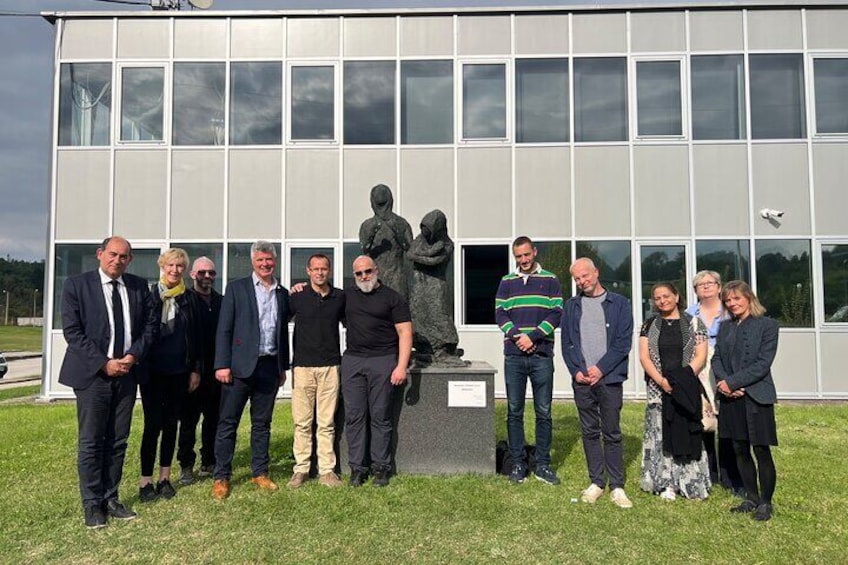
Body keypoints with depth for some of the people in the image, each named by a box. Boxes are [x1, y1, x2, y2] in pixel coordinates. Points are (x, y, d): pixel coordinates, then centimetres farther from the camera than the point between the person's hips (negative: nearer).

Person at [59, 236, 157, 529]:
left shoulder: (139, 285, 6)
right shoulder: (76, 285, -4)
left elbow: (150, 324, 7)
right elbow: (72, 331, -8)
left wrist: (134, 355, -8)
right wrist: (104, 363, -14)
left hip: (127, 372, 4)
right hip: (92, 373, -3)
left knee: (118, 441, 10)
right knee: (91, 442, 4)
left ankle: (111, 499, 22)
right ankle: (92, 504, 16)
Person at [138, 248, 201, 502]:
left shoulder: (187, 299, 7)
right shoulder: (149, 294, -3)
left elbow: (193, 336, 9)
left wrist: (195, 369, 6)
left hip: (178, 371, 3)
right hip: (153, 369, -3)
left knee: (171, 424, 10)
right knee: (153, 424, -3)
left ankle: (165, 478, 20)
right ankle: (145, 481, 8)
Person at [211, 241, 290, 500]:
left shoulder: (283, 293, 12)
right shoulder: (236, 288, 1)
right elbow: (224, 329, -3)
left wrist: (283, 367, 14)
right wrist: (222, 364, -10)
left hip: (269, 366, 4)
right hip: (241, 365, -3)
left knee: (262, 423, 12)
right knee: (228, 422, 2)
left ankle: (260, 473, 22)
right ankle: (221, 477, 12)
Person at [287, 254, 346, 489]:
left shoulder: (340, 297, 7)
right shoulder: (298, 297, 2)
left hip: (330, 366, 1)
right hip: (303, 366, -1)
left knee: (326, 423, 5)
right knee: (302, 422, 2)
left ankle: (327, 470, 12)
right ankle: (301, 469, 13)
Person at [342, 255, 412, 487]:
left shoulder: (392, 298, 2)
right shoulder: (348, 295, 14)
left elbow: (405, 332, -3)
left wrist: (402, 366, -12)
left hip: (383, 361, -4)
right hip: (352, 361, 4)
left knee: (380, 417, 0)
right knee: (354, 416, 3)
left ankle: (381, 467, 10)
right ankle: (357, 467, 11)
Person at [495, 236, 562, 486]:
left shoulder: (550, 280, 8)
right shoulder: (507, 281, 12)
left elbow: (556, 313, -1)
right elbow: (500, 314, 4)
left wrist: (532, 337, -11)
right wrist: (518, 336, -12)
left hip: (541, 355, -1)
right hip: (513, 355, 1)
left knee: (543, 412, 4)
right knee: (514, 412, 5)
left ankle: (542, 464, 15)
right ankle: (518, 463, 15)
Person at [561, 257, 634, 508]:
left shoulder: (619, 304, 3)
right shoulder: (571, 306, 11)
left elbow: (623, 342, -3)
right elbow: (566, 343, 9)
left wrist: (601, 368, -11)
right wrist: (577, 370, -5)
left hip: (610, 378, -2)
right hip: (582, 379, 3)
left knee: (612, 433, 3)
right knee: (589, 432, 8)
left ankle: (617, 486, 12)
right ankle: (596, 482, 19)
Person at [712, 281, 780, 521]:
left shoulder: (767, 325, -4)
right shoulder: (725, 327, 13)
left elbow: (763, 364, -12)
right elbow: (716, 358, 8)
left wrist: (732, 382, -15)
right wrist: (723, 382, -10)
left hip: (756, 396, -5)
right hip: (730, 397, 5)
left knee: (761, 451, 0)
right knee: (740, 451, 11)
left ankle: (765, 502, 14)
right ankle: (752, 498, 24)